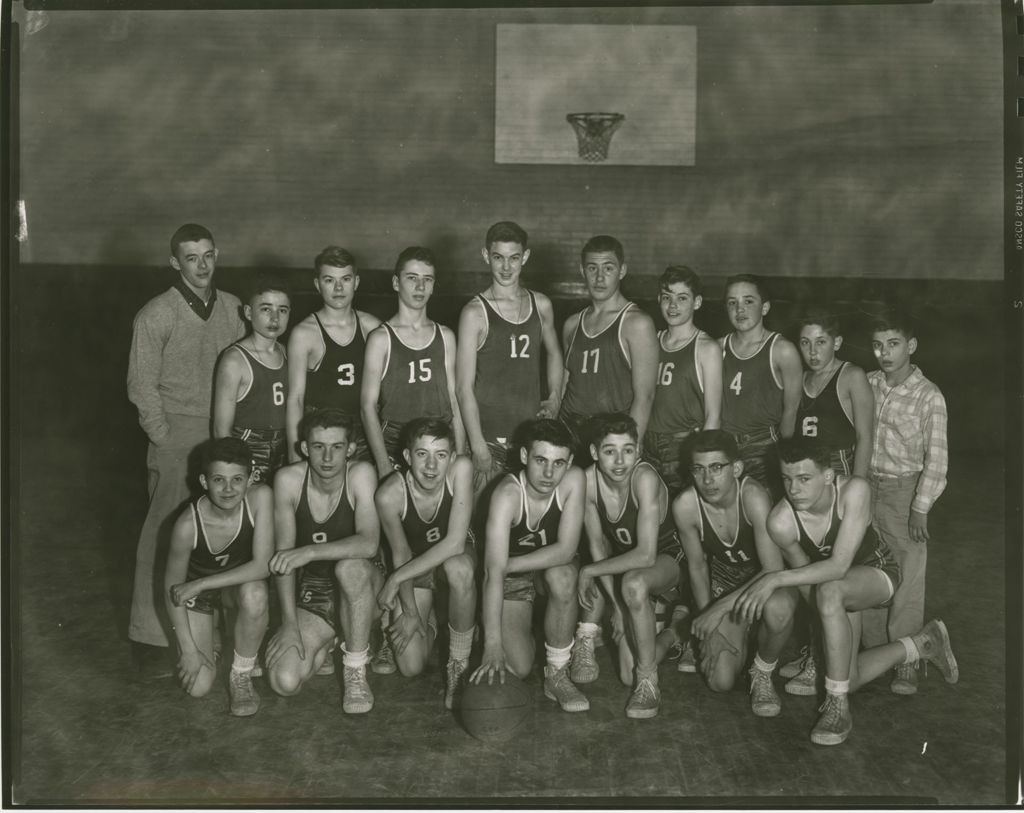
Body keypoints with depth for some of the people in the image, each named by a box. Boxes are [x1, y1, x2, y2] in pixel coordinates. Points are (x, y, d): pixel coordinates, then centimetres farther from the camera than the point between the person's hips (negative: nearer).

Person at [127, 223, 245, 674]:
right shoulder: (155, 315, -5)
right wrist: (166, 440, -8)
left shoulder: (232, 308, 8)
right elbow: (142, 387, -3)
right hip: (177, 434, -4)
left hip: (225, 433, 4)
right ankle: (149, 635, 4)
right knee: (164, 532, -4)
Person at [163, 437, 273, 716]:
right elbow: (172, 585, -16)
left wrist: (201, 584, -31)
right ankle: (207, 639, 26)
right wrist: (188, 648, -13)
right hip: (194, 591, -1)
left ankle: (241, 677, -10)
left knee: (255, 594, -36)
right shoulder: (188, 524, -32)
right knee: (198, 687, -9)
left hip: (238, 581, 1)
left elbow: (263, 565, -30)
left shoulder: (260, 498, -30)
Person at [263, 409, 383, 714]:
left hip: (361, 588, -2)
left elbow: (369, 543, -30)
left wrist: (309, 552, -39)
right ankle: (325, 643, 17)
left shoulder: (361, 474, -17)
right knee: (284, 682, -18)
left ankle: (356, 672, -18)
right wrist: (290, 622, -14)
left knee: (350, 566, -39)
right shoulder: (288, 479, -12)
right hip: (310, 594, 2)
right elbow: (283, 555, -9)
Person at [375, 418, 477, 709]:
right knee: (410, 667, -9)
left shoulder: (461, 469, -31)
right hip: (414, 568, 1)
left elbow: (455, 543, -32)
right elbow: (401, 554, -13)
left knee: (459, 569, -39)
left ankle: (458, 665, -17)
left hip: (455, 556, 0)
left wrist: (395, 578, -28)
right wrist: (410, 611, -11)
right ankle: (429, 622, 27)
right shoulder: (389, 494, -28)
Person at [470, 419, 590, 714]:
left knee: (562, 576, -36)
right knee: (517, 668, -16)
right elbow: (494, 572, -37)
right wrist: (492, 643, -43)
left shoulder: (573, 480, -23)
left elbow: (566, 550, -25)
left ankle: (557, 675, -16)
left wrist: (508, 565, -26)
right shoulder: (507, 494, -31)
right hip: (511, 578, -1)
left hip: (553, 565, 2)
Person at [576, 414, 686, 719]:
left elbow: (645, 555, -36)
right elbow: (598, 545, -9)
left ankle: (649, 683, -21)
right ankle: (669, 637, 32)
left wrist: (590, 571, -25)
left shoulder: (645, 478, -31)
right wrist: (617, 604, -14)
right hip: (625, 566, 4)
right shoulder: (588, 481, -19)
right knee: (628, 677, -2)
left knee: (633, 583, -41)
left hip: (666, 560, -4)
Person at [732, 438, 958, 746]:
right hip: (843, 591, 5)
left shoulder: (854, 491, -37)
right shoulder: (781, 521, -29)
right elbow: (806, 577, -15)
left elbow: (839, 566, -42)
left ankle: (837, 705, -25)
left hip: (878, 572, -4)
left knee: (830, 590, -39)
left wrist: (775, 579, -47)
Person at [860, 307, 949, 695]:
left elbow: (936, 459, -10)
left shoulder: (928, 396, -9)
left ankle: (905, 663, 6)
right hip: (866, 488, 4)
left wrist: (920, 509, -14)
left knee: (907, 579, -2)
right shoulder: (867, 385, 3)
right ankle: (874, 650, 23)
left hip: (904, 491, -4)